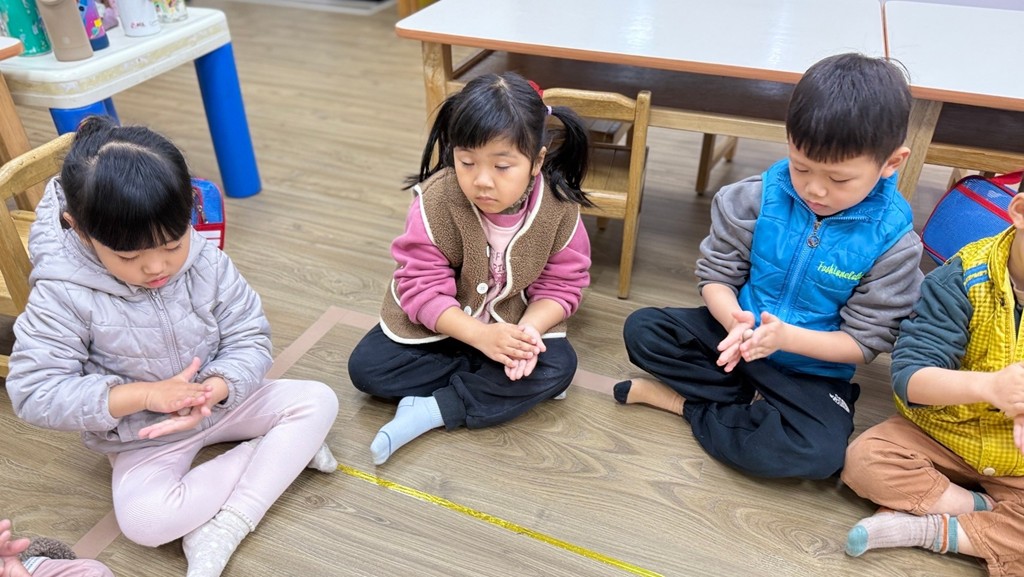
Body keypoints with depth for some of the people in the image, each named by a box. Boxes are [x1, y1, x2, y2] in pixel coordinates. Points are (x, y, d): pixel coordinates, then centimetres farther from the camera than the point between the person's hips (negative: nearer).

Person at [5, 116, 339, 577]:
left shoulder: (208, 265, -16)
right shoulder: (63, 296, -21)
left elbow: (250, 338, -12)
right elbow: (34, 392, -21)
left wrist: (214, 390, -33)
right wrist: (144, 394, -31)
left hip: (222, 402, 3)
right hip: (144, 438, -3)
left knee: (319, 400, -11)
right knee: (143, 520, -29)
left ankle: (221, 529, -17)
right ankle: (283, 452, -12)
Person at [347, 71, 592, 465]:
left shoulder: (559, 208, -21)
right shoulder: (436, 200, -26)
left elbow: (561, 286, -12)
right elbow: (423, 289, -24)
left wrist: (528, 329, -33)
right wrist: (482, 336, -37)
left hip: (516, 324, 1)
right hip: (441, 324, 0)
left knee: (559, 365, -25)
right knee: (366, 368, -16)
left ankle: (431, 411, -22)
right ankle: (488, 379, -11)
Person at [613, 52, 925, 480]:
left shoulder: (892, 242, -15)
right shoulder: (757, 198, -12)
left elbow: (864, 341, -12)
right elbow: (716, 273, -6)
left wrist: (787, 337, -29)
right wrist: (734, 320, -29)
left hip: (813, 369, -2)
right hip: (737, 332, 2)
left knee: (819, 454, -29)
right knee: (642, 329, -16)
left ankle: (686, 402, -11)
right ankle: (755, 403, -11)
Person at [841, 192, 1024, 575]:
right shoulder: (963, 279, -18)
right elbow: (909, 375, -25)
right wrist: (989, 386, -44)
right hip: (941, 432, 0)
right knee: (864, 460, -26)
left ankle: (927, 530, -15)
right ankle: (989, 510, -12)